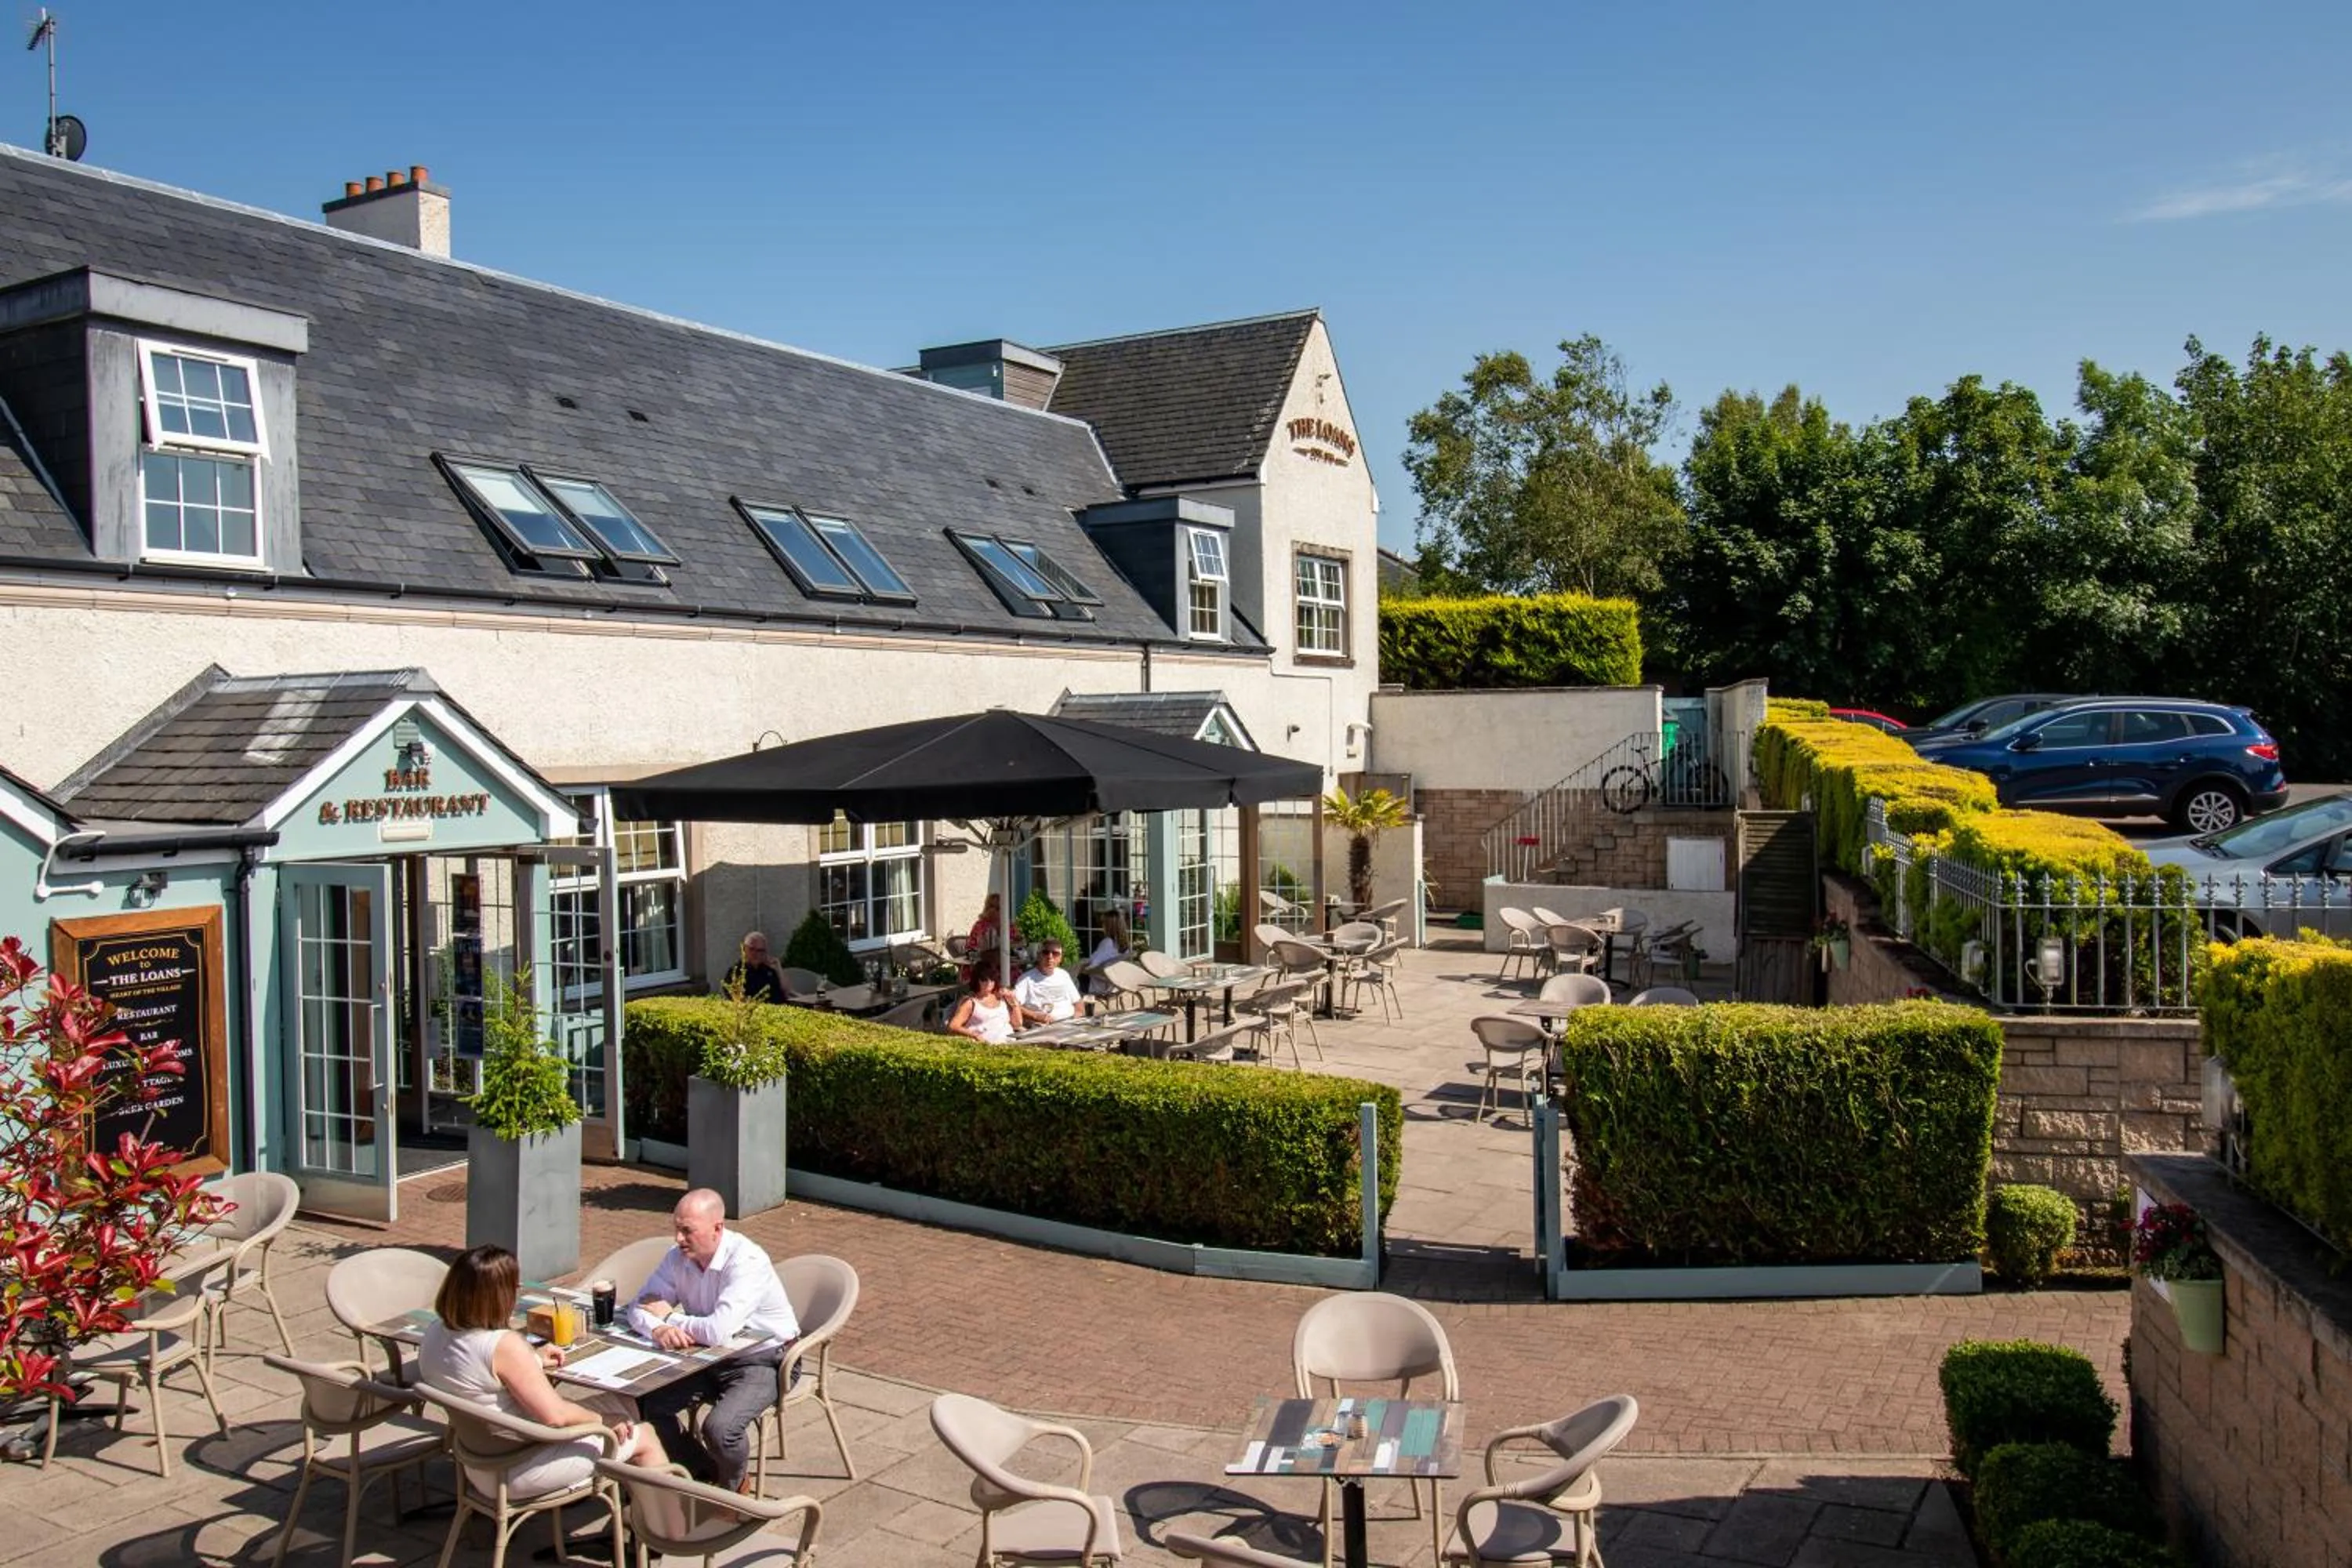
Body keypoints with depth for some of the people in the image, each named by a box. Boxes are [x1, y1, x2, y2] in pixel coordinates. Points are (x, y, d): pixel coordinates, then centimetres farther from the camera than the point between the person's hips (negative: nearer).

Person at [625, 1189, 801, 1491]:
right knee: (650, 1404, -6)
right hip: (709, 1357, 7)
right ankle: (705, 1474, 16)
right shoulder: (678, 1258, -6)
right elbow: (639, 1307, -3)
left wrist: (669, 1316, -20)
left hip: (763, 1360, -7)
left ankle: (730, 1486, 9)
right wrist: (659, 1329, -27)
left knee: (720, 1427, -26)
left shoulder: (747, 1261, -29)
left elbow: (718, 1332, -37)